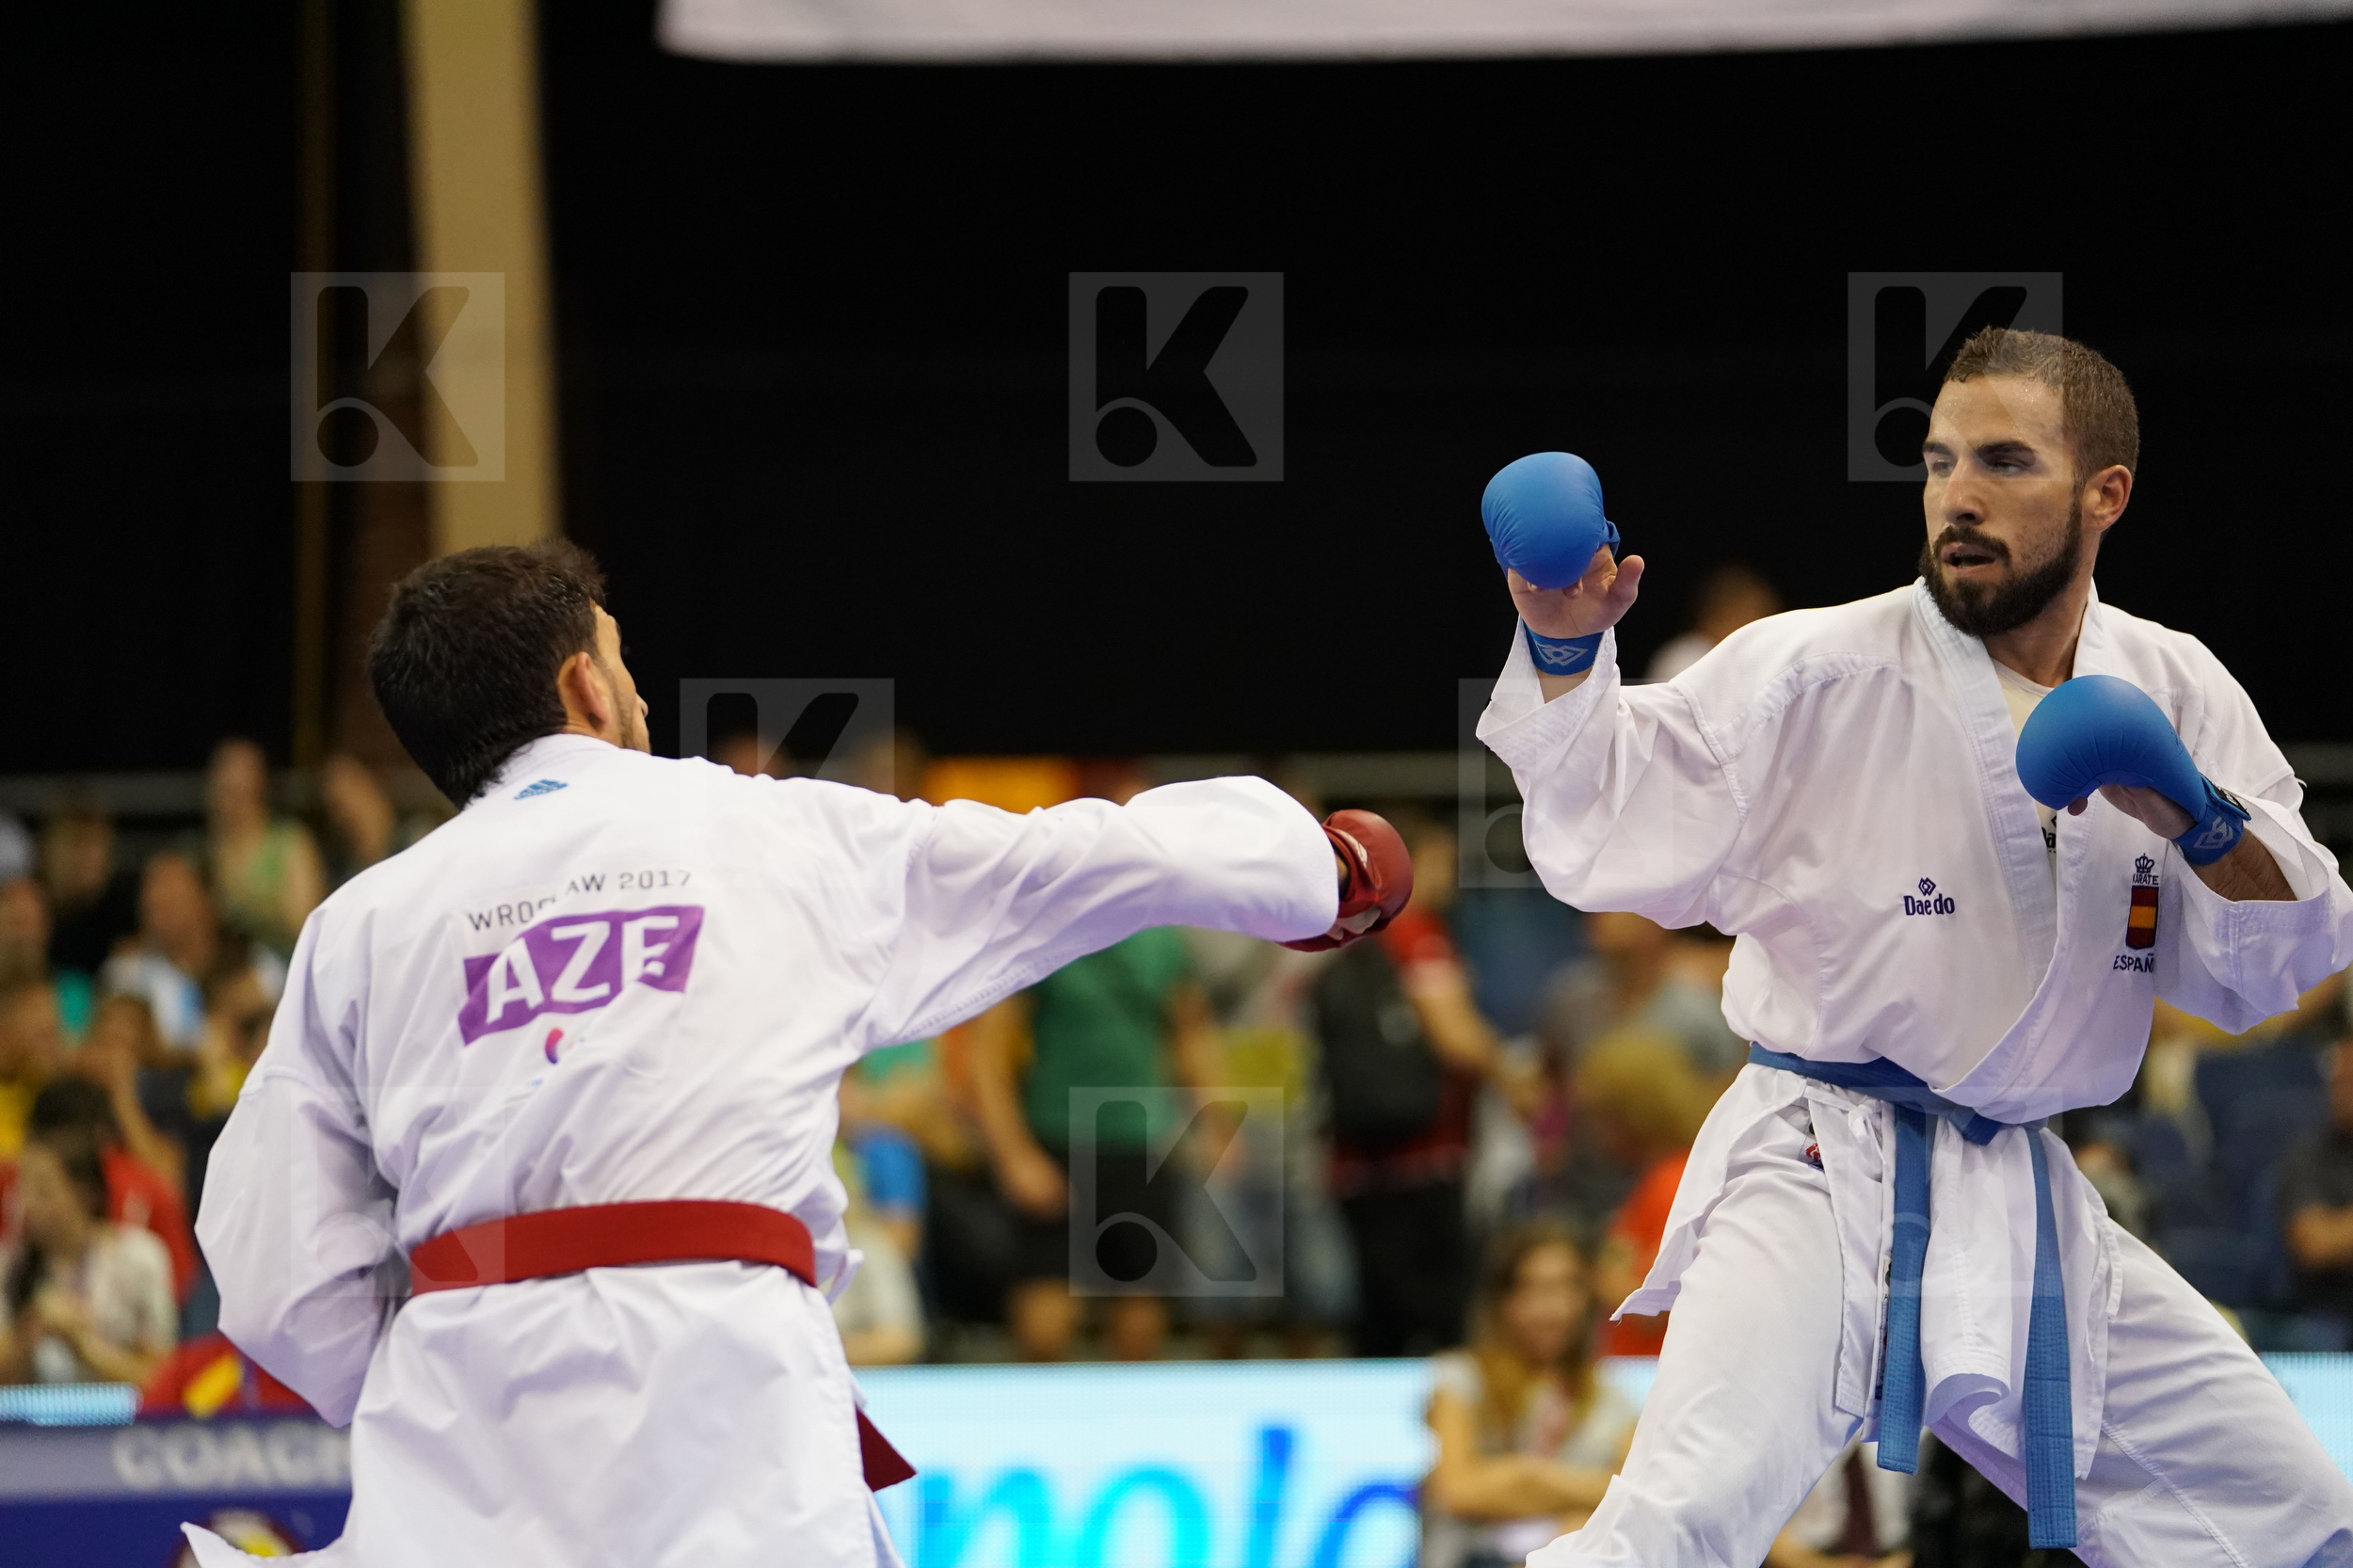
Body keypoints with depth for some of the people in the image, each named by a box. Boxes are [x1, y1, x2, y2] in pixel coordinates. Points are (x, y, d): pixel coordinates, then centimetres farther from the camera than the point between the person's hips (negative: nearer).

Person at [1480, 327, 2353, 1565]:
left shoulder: (2176, 697, 6)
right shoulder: (1818, 673, -7)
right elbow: (1610, 835, -10)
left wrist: (2202, 824, -12)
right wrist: (1564, 651, -26)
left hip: (2027, 1206, 5)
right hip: (1822, 1174, -5)